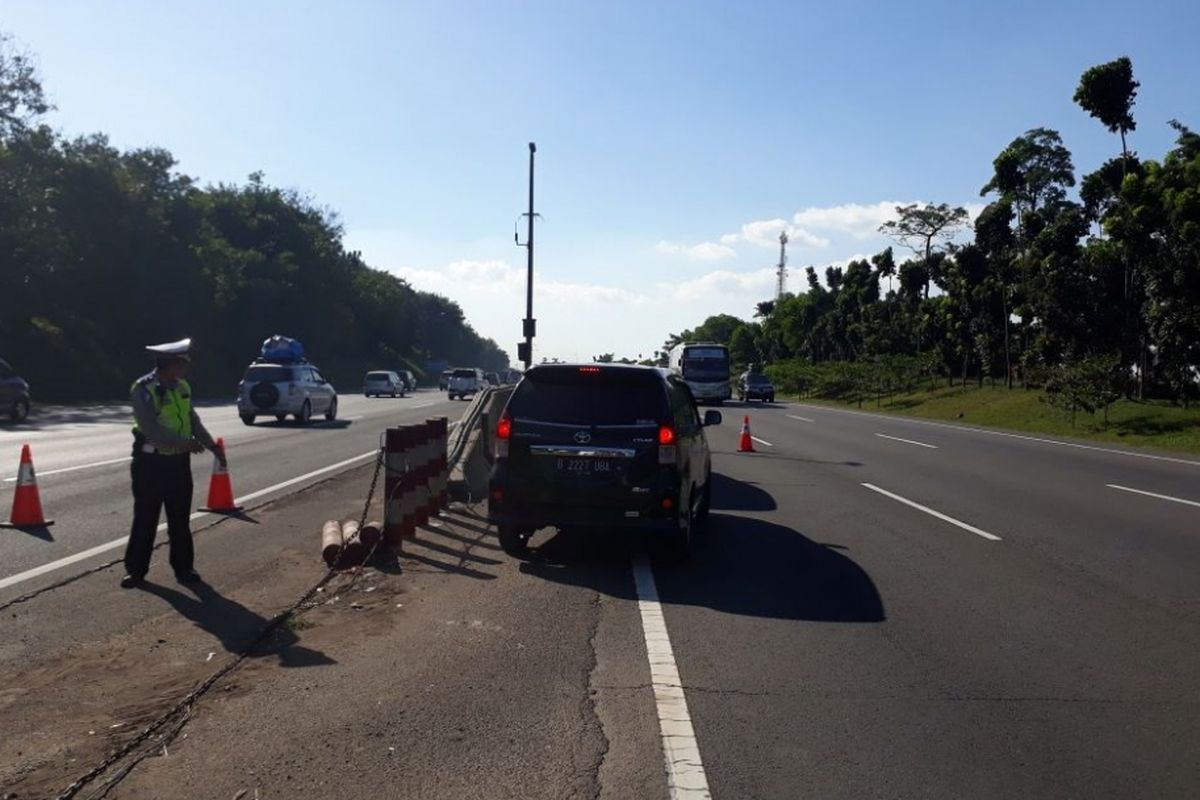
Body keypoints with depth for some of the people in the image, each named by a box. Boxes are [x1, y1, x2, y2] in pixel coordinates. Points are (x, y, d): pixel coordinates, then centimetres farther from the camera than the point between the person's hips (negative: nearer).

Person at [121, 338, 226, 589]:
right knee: (145, 519, 3)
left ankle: (184, 568, 19)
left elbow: (193, 420, 14)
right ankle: (136, 569, 15)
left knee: (180, 519, 10)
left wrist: (213, 446, 11)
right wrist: (185, 442, -22)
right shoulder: (144, 389, -15)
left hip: (179, 462, 6)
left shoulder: (182, 387, 6)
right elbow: (151, 428, -23)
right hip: (151, 462, -6)